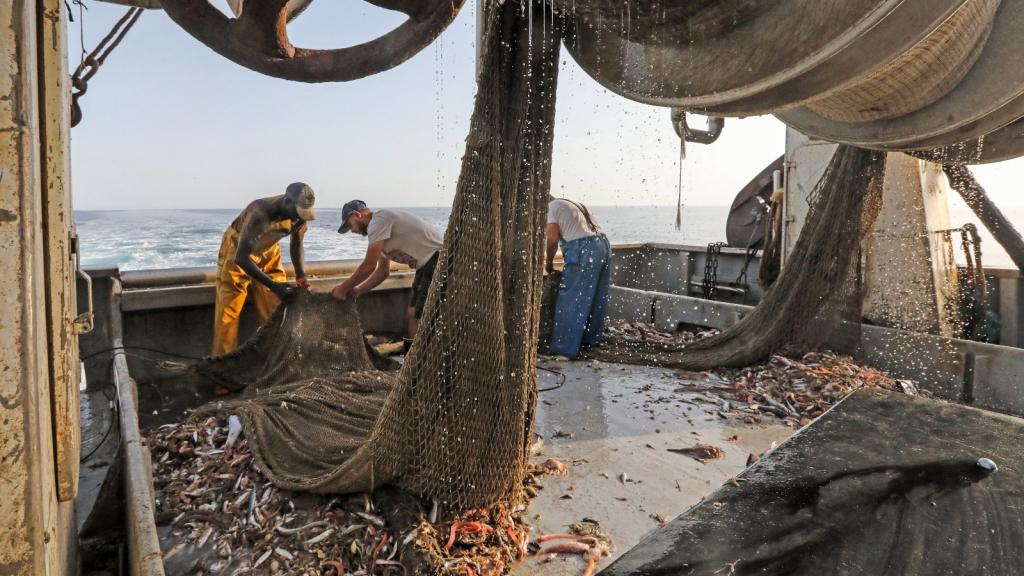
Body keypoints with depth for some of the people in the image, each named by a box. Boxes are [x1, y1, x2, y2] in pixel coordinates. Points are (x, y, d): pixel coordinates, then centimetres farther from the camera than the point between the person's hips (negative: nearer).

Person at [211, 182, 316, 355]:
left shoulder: (300, 213, -21)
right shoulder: (260, 213, -39)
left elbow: (296, 243, -2)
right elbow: (241, 258, -39)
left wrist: (300, 276, -15)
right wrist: (274, 286, -43)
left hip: (268, 250, 5)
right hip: (238, 248, -5)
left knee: (276, 306, 2)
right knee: (229, 309, -6)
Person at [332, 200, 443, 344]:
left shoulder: (378, 220, -13)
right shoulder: (380, 224, 19)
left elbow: (368, 266, -14)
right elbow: (383, 270, 21)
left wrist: (343, 288, -3)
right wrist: (357, 291, 14)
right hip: (427, 264, 10)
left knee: (419, 316, -10)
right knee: (413, 313, 13)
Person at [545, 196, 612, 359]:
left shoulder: (552, 206, 6)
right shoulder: (574, 204, 29)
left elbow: (553, 238, -4)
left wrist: (549, 263, 9)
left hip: (583, 250, -9)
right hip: (603, 244, 9)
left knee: (571, 301, -4)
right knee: (597, 299, 17)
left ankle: (565, 348, -1)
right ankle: (592, 339, 30)